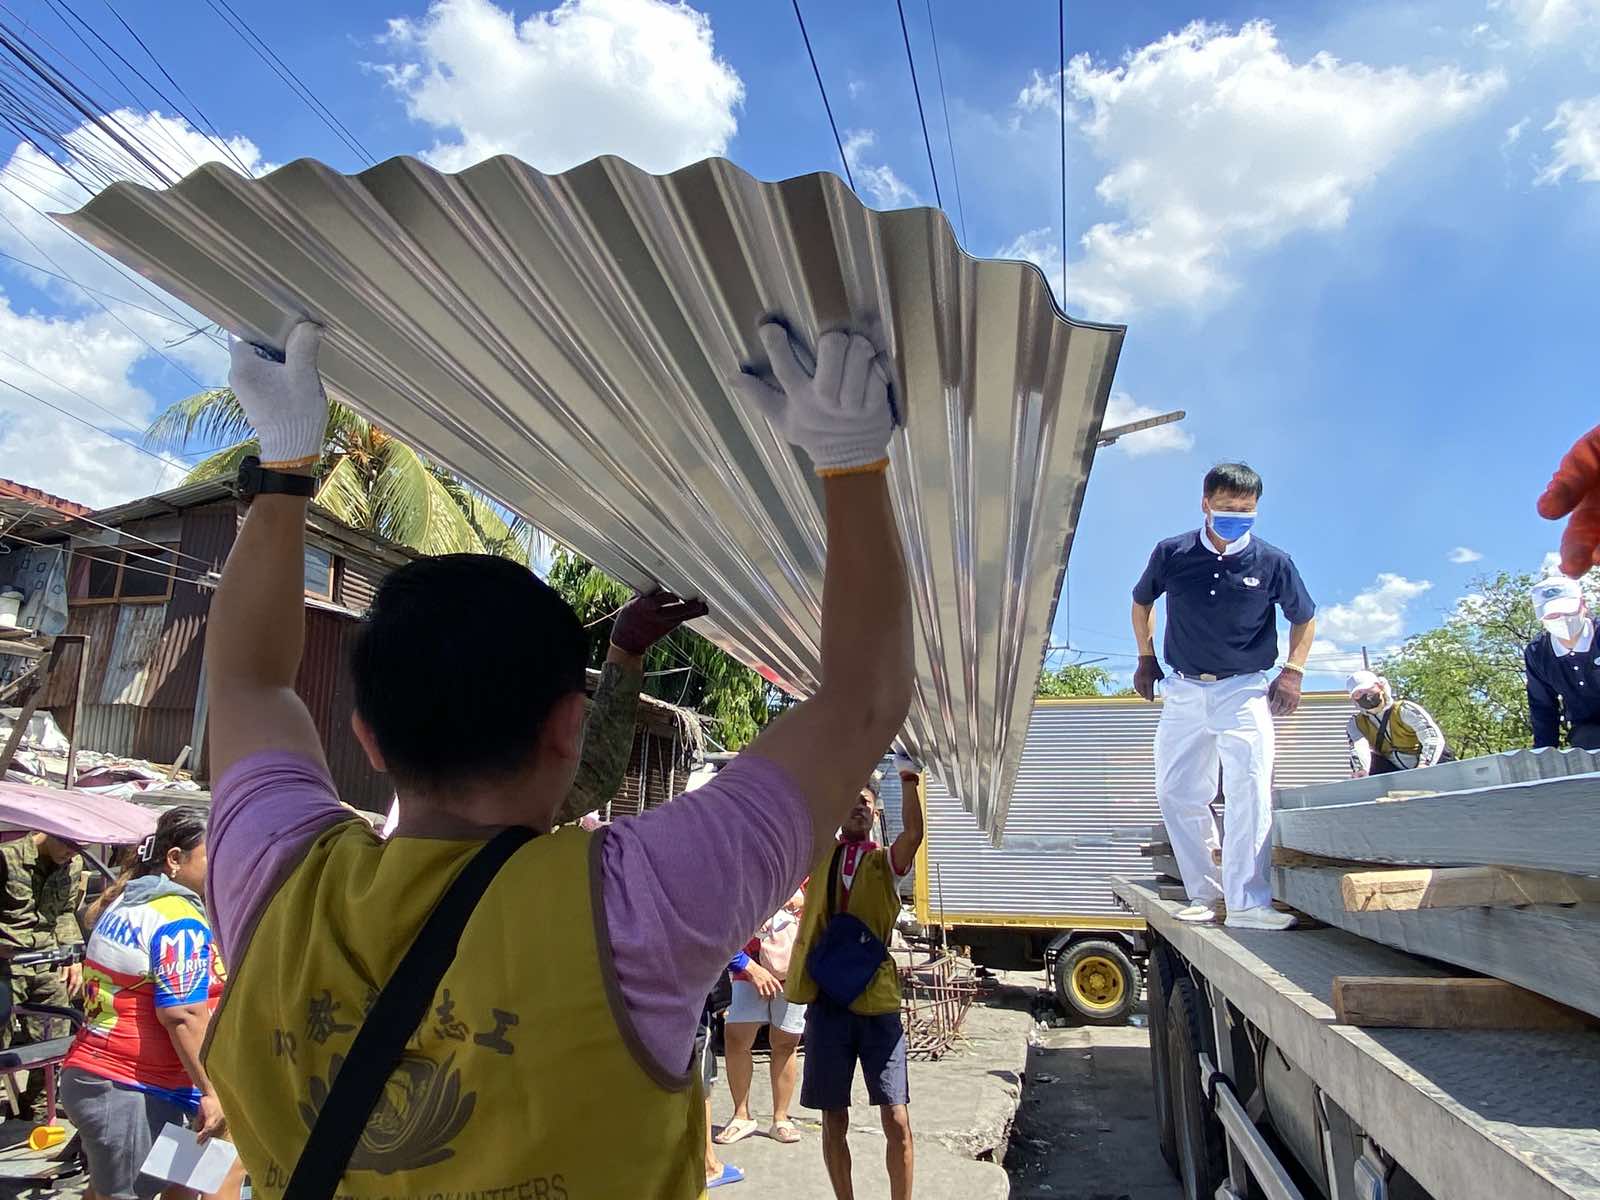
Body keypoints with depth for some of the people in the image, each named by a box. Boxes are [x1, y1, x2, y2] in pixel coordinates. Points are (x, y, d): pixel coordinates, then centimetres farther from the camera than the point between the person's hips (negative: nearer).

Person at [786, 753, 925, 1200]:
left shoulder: (886, 863, 2)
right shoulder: (819, 857, 7)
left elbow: (914, 833, -19)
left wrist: (909, 775, -30)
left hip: (877, 1001, -2)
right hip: (825, 1000, 2)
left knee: (897, 1121, -2)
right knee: (834, 1121, 10)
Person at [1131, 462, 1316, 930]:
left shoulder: (1273, 562, -5)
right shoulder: (1171, 553, -3)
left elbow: (1304, 618, 11)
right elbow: (1142, 602, 16)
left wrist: (1293, 671, 0)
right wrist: (1145, 658, 11)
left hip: (1245, 690, -2)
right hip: (1183, 690, 3)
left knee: (1250, 791, -14)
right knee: (1175, 792, 4)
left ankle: (1247, 902, -11)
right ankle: (1204, 893, 17)